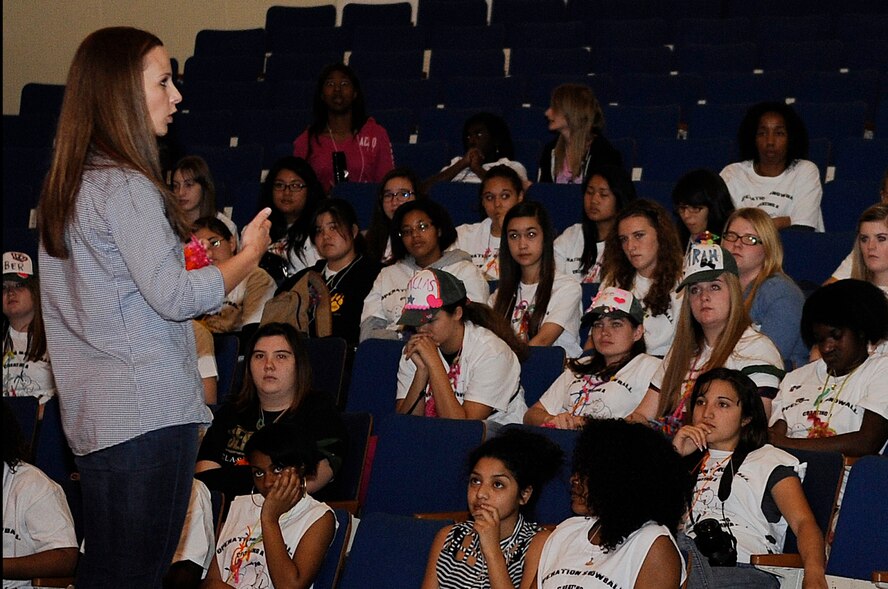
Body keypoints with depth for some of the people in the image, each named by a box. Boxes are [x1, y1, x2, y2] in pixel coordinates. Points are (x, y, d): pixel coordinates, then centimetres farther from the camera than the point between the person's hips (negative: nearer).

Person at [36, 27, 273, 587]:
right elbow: (174, 297, -18)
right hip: (147, 412, -9)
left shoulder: (67, 183, 15)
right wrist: (248, 255, -5)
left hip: (95, 415, 9)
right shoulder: (126, 188, -14)